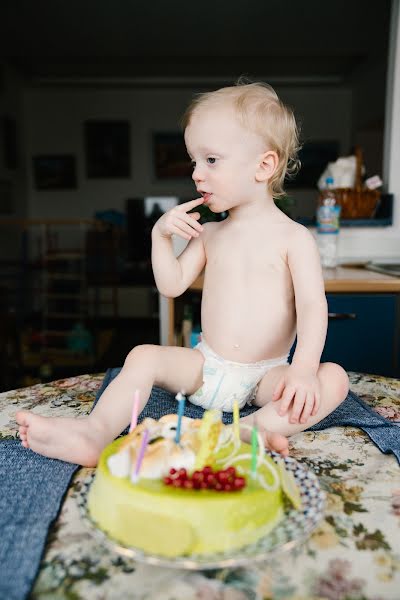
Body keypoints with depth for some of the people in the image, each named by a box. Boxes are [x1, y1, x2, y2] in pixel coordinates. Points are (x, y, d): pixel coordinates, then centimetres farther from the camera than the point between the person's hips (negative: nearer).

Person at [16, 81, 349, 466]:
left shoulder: (294, 237, -5)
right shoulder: (208, 234, 9)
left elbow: (312, 305, -14)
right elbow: (172, 286, 4)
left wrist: (303, 370, -28)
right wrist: (160, 235, -8)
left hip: (266, 376, -3)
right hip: (205, 366, 3)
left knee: (333, 379, -26)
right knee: (143, 356, -17)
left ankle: (253, 429, -42)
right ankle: (95, 432, -29)